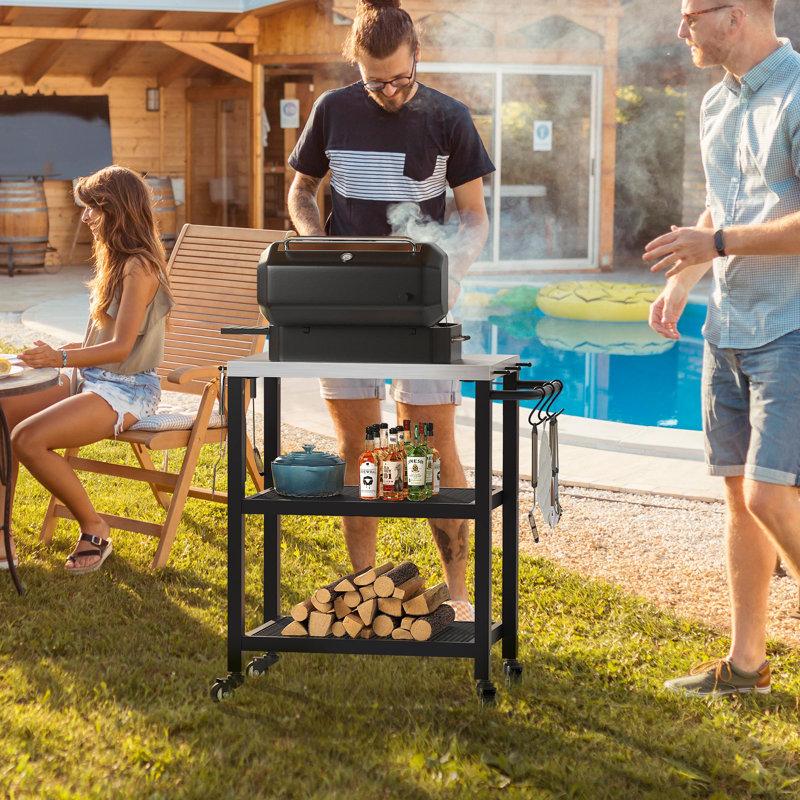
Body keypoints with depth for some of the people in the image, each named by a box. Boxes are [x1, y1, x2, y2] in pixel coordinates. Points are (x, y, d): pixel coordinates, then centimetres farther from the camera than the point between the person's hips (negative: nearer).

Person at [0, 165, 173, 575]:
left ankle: (94, 529, -8)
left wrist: (62, 358, -32)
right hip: (93, 381, 10)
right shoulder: (116, 260, 16)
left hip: (126, 391, -10)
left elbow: (121, 347, -22)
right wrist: (59, 352, 9)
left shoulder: (140, 266, -15)